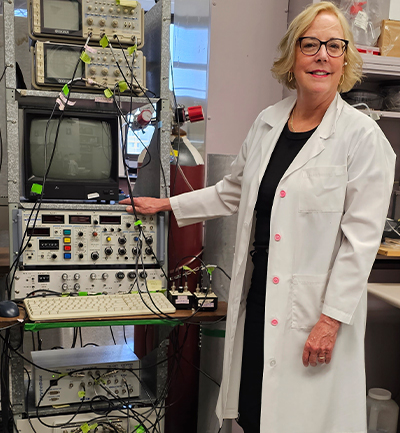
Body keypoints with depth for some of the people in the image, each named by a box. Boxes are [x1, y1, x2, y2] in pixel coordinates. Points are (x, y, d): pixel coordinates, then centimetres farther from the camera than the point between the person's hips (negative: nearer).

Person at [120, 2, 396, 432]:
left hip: (313, 308, -5)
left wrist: (332, 319, -14)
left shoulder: (363, 137, -9)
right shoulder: (267, 122, 9)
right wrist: (166, 205, 22)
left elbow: (361, 237, -11)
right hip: (256, 296, 5)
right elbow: (233, 191, 20)